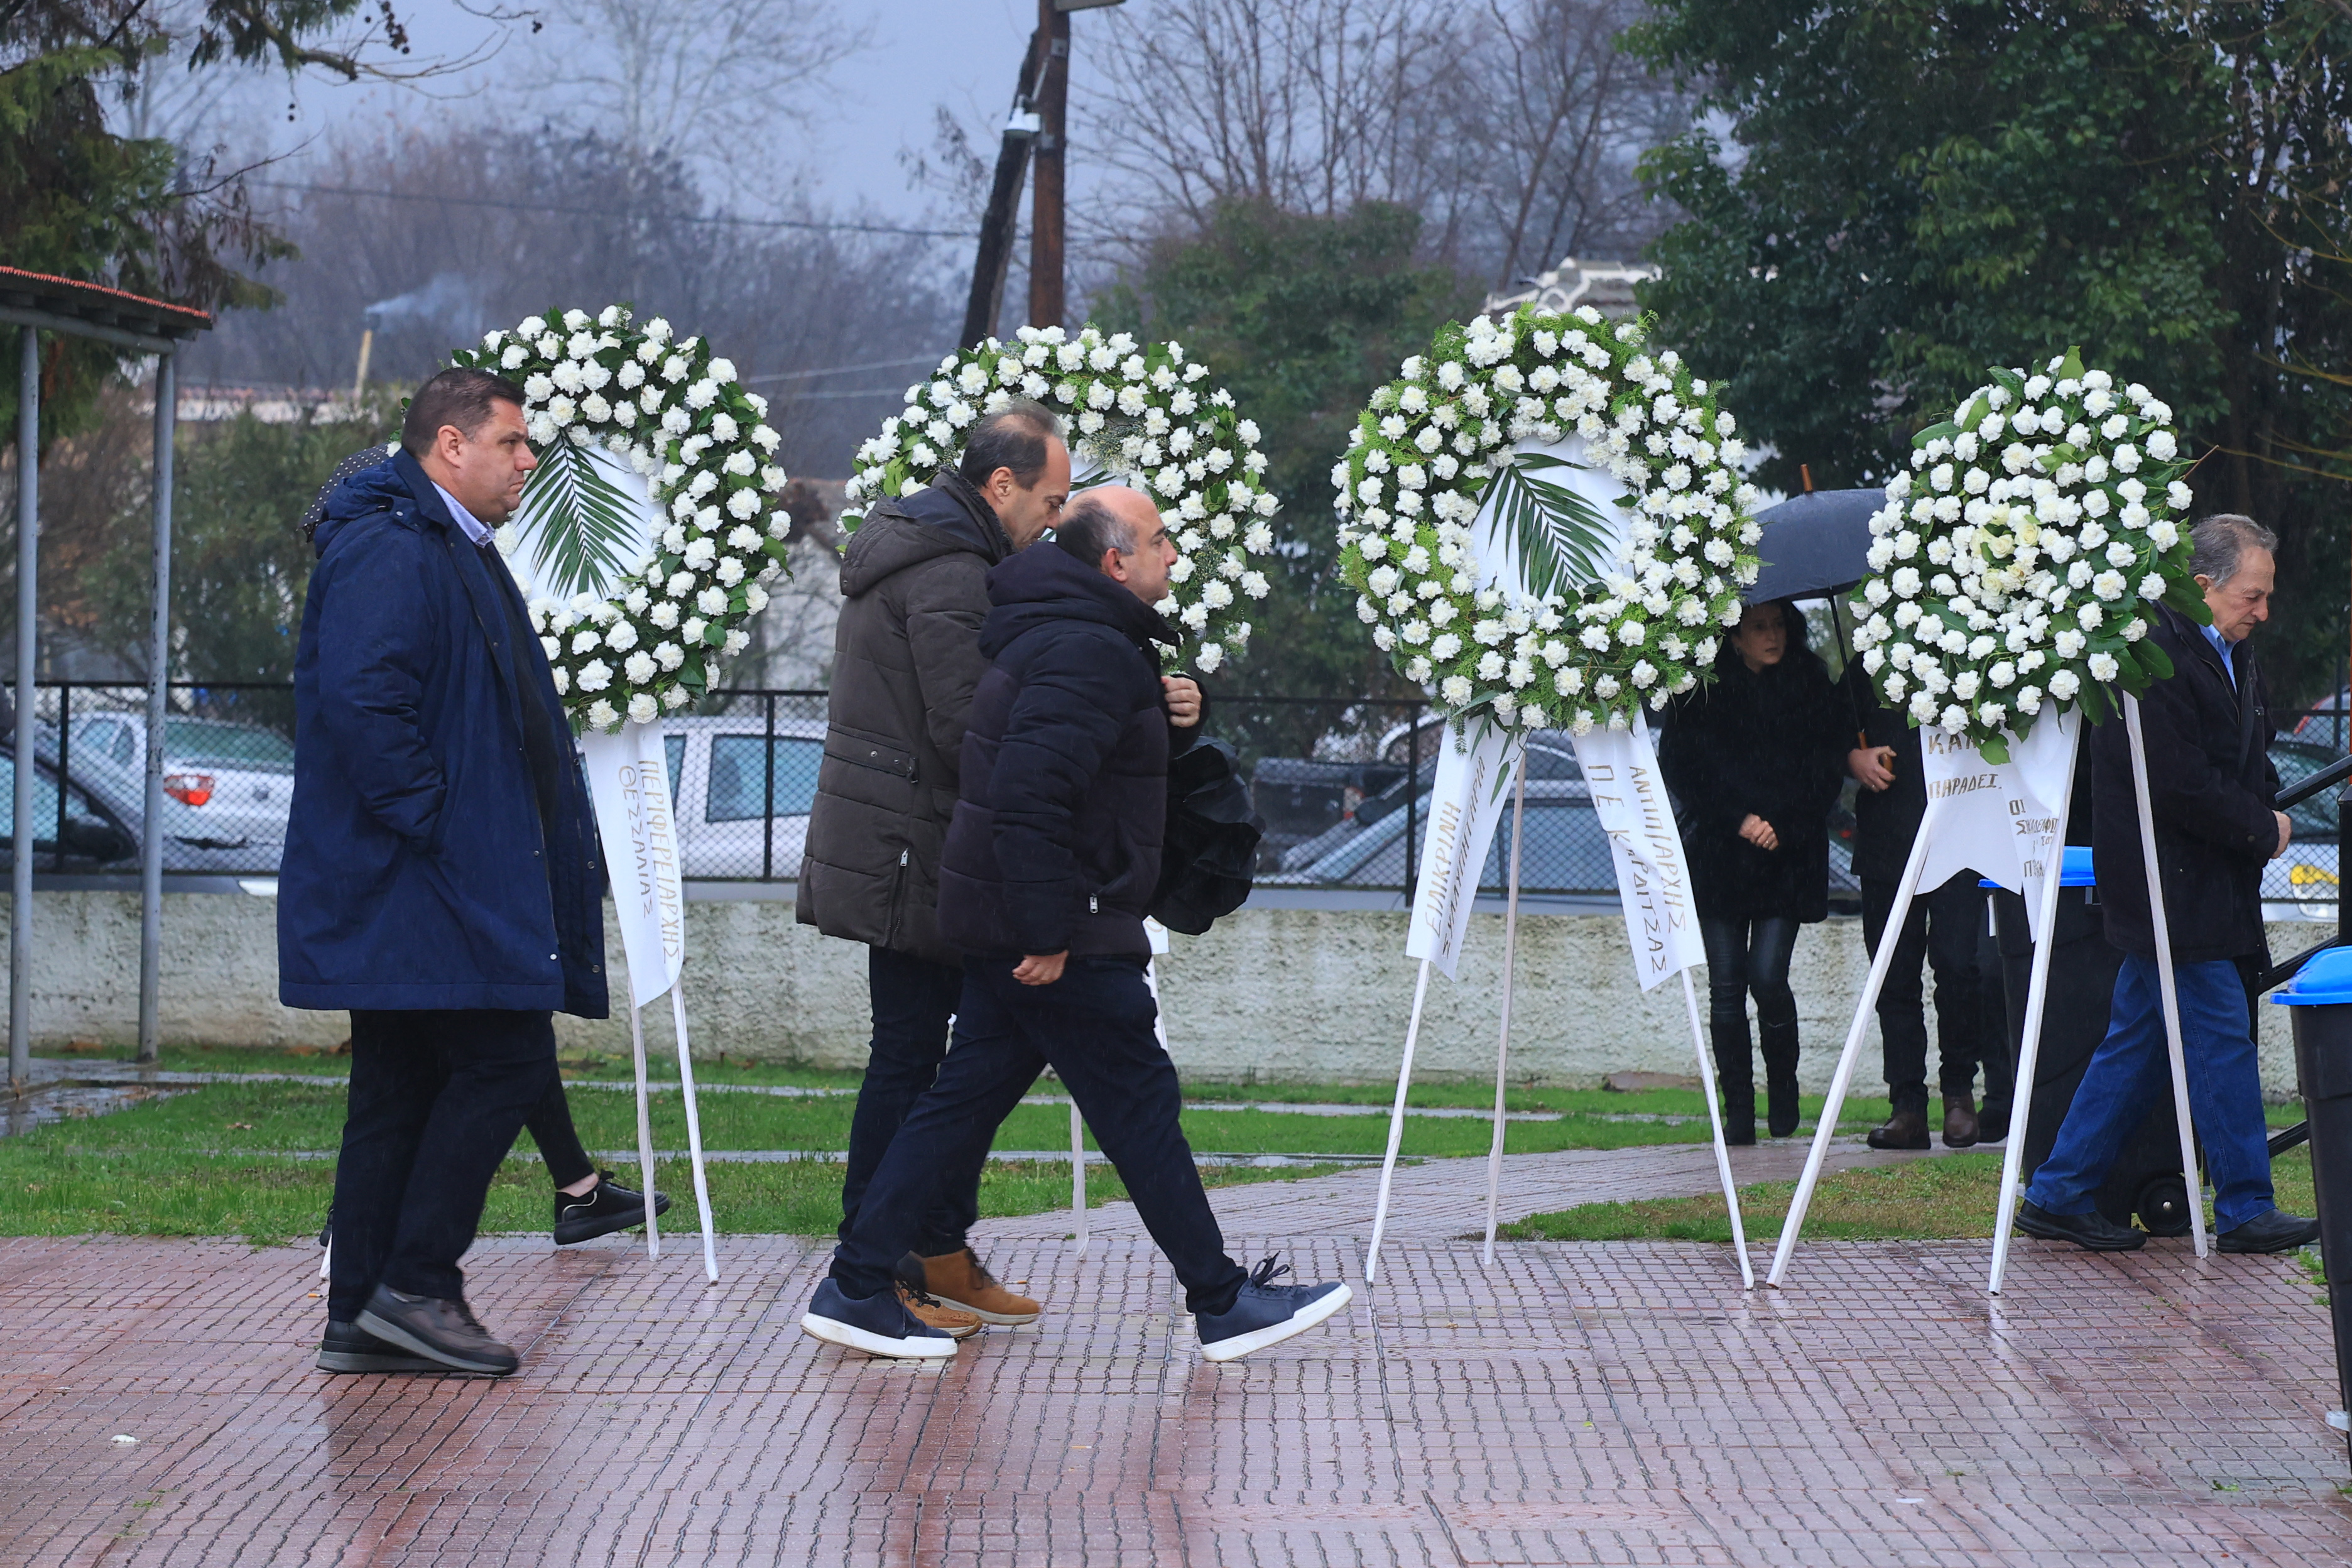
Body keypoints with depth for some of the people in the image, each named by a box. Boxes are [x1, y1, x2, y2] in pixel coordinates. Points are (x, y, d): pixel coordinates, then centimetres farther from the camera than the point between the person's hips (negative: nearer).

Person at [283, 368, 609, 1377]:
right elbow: (362, 700, -25)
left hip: (414, 885, 11)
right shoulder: (387, 552, -14)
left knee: (405, 1091, 9)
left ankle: (363, 1315, 11)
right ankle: (413, 1286, -7)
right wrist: (433, 825, -22)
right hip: (420, 881, -11)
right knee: (506, 1058, -10)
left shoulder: (455, 553, 21)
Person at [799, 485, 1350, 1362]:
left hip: (1008, 929, 10)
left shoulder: (1072, 638, 16)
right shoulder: (1087, 650, -19)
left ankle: (855, 1289, 11)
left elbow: (1121, 752, 28)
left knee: (965, 1099, 11)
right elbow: (1030, 791, -29)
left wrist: (1174, 716, 6)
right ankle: (1222, 1304, 7)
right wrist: (1048, 934, -27)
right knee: (1140, 1107, -2)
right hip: (1060, 938, -10)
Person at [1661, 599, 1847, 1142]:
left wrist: (1782, 828, -9)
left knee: (1768, 978, -10)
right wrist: (1737, 821, -8)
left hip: (1787, 860, -1)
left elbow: (1825, 771, 3)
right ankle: (1738, 1112, 4)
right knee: (1726, 986, -2)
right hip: (1717, 857, 1)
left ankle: (1783, 1089, 14)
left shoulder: (1811, 686, 4)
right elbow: (1679, 768, 1)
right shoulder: (1702, 691, 2)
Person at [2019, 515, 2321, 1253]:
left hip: (2208, 885, 10)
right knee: (2221, 1039, -6)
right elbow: (2180, 788, -21)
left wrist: (2264, 809, 4)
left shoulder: (2231, 656, 14)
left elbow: (2249, 761, 25)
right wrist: (2263, 831, -11)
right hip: (2171, 885, -10)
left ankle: (2056, 1196, 16)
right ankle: (2245, 1209, 1)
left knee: (2138, 1044, 11)